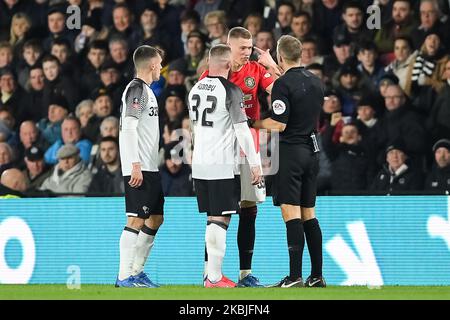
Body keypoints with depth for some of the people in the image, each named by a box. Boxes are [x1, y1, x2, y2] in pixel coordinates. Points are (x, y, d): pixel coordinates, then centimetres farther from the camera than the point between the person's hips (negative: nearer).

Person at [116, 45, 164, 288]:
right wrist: (136, 165, -24)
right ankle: (124, 276, -9)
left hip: (150, 168, 10)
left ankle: (137, 271, 19)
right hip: (140, 168, -10)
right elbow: (128, 128, -19)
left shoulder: (146, 90, 20)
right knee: (136, 220, -10)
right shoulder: (137, 89, -11)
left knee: (155, 218, 14)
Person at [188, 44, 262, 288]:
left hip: (199, 165, 7)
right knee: (220, 220, -4)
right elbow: (242, 130, -13)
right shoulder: (231, 91, -12)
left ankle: (213, 274, 12)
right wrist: (255, 164, -9)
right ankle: (215, 277, -7)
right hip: (222, 166, -7)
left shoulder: (196, 89, 10)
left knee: (212, 219, 13)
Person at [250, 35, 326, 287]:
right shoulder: (316, 82, 10)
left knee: (291, 214, -9)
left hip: (291, 151, -7)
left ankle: (295, 276, -14)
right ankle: (317, 276, 12)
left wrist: (256, 123, 2)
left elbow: (279, 124, -19)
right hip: (312, 150, 7)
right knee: (309, 214, 12)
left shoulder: (283, 84, -13)